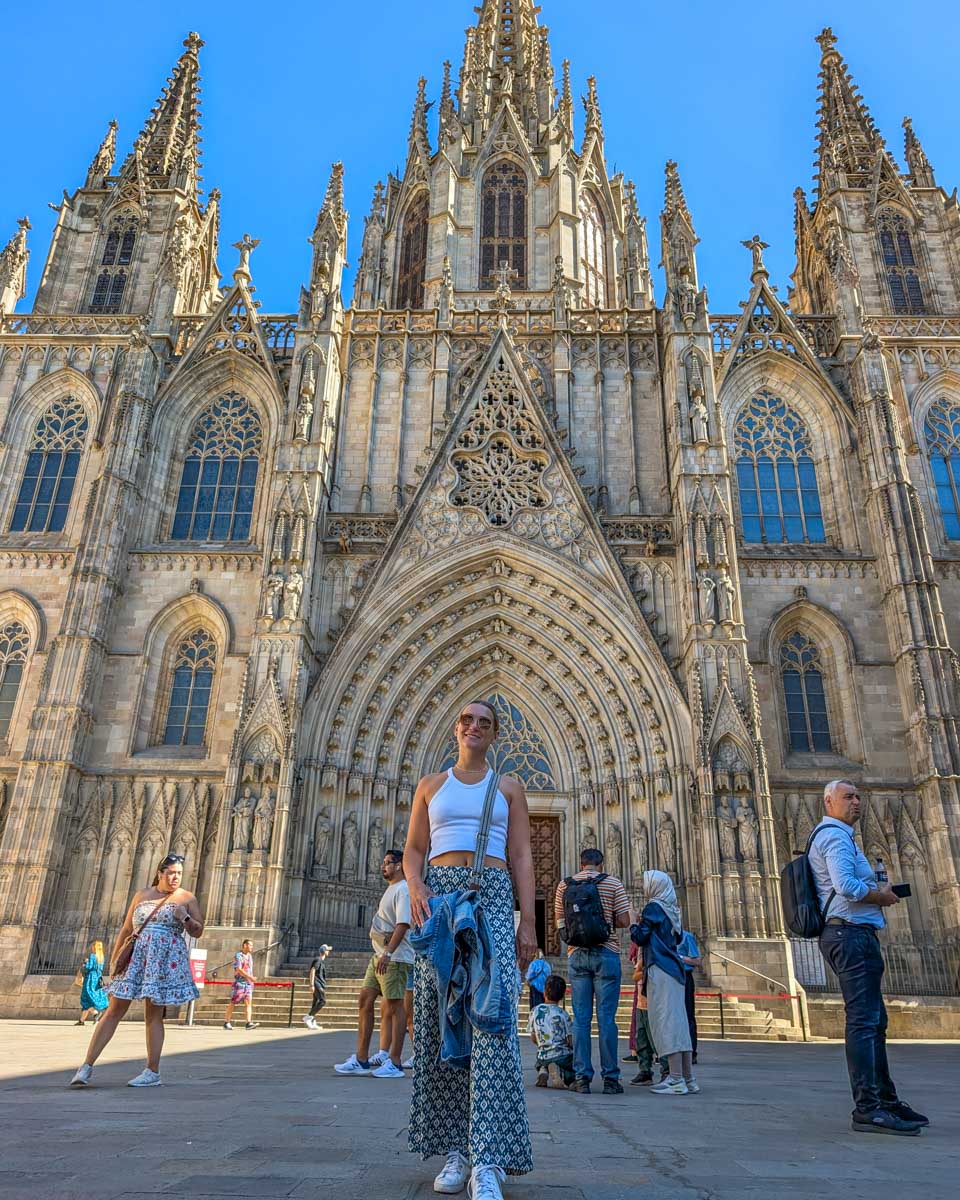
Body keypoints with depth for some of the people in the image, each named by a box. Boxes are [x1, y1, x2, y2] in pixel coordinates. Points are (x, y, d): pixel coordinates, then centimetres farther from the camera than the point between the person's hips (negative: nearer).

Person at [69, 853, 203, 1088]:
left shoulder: (187, 898, 5)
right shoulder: (142, 895, 12)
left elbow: (198, 932, 5)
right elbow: (126, 929, 14)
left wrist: (185, 919, -14)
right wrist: (114, 959, 9)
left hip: (165, 960, -2)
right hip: (134, 957, 3)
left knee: (153, 1015, -1)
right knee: (114, 1011, 0)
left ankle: (152, 1072, 7)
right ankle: (87, 1066, 7)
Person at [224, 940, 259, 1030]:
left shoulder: (249, 955, 14)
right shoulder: (238, 955, -9)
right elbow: (238, 969, -19)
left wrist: (251, 979, 13)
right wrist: (250, 977, -24)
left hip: (249, 983, 6)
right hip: (239, 982, -6)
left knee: (249, 1002, -6)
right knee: (232, 1002, 2)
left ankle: (249, 1023, -13)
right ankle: (227, 1022, 13)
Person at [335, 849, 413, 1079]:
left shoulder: (403, 890, -12)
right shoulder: (391, 890, 19)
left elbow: (403, 924, -22)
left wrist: (388, 953, -29)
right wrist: (382, 953, 21)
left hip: (395, 957, -10)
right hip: (379, 956, 10)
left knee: (394, 1006, -5)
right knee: (365, 1000, 8)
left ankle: (395, 1063, 2)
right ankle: (360, 1060, 14)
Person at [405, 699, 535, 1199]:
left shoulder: (508, 787, 12)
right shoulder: (431, 784, 15)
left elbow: (521, 857, 7)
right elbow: (414, 849, 11)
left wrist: (528, 922, -2)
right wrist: (416, 887, -10)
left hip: (492, 897, -1)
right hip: (440, 895, 2)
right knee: (440, 1020, 0)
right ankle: (455, 1148, 11)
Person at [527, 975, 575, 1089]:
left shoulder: (534, 1011, -1)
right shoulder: (563, 1014, -11)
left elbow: (533, 1039, 8)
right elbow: (571, 1042, -10)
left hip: (542, 1057, 4)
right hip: (563, 1056, -4)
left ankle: (543, 1072, -2)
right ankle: (560, 1072, -13)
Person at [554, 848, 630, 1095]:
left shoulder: (565, 884, 6)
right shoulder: (613, 883, 0)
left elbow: (559, 921, 11)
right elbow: (624, 921, -4)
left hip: (577, 954, 2)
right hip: (606, 953, -2)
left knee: (581, 1018, 6)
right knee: (606, 1018, 3)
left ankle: (582, 1078, 7)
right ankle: (610, 1078, 6)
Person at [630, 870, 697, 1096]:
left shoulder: (653, 907, -7)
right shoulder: (672, 910, 16)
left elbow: (640, 937, -10)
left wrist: (635, 926, 11)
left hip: (660, 971, -9)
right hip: (674, 969, 9)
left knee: (665, 1022, -8)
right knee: (678, 1022, 10)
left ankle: (676, 1081, -9)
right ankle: (689, 1080, 12)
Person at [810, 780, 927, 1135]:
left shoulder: (836, 836, 24)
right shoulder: (835, 835, -11)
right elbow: (846, 885, -25)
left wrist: (877, 891, 11)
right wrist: (881, 896, -9)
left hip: (854, 936, 11)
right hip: (853, 934, -11)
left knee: (873, 1021, 16)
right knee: (863, 1021, -12)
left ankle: (886, 1099, 25)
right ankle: (867, 1109, -11)